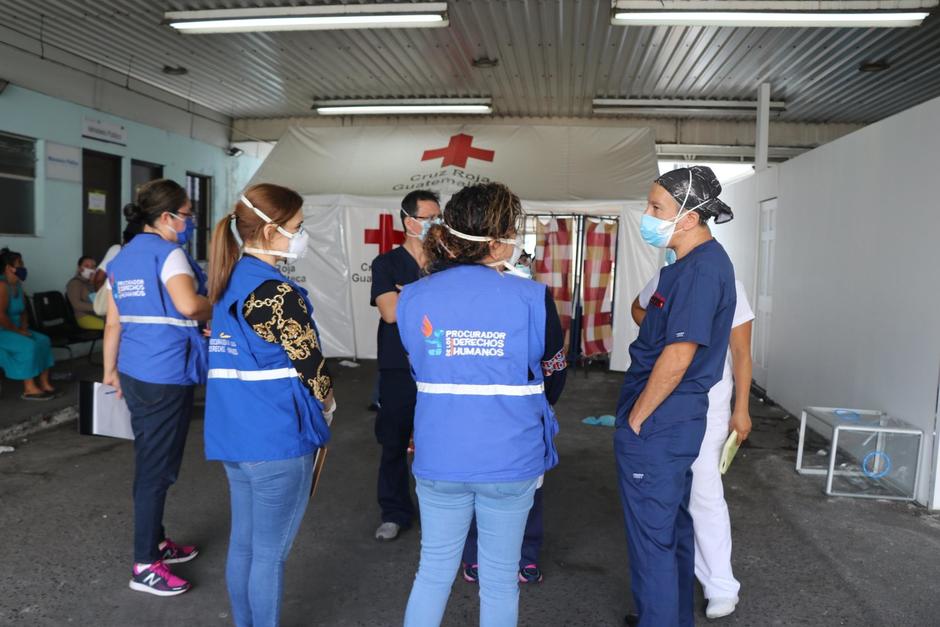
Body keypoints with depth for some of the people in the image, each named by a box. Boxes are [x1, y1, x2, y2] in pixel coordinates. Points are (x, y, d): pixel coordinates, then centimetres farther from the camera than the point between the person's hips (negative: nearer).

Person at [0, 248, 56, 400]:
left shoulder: (18, 285, 10)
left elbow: (23, 310, 18)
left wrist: (24, 328, 3)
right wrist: (18, 331, -17)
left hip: (15, 329, 9)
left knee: (43, 340, -3)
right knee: (29, 346, -25)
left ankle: (44, 383, -5)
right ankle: (29, 389, -20)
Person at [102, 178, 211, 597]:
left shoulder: (121, 259, 12)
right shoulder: (167, 253, -14)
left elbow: (113, 323, 15)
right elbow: (189, 305, -31)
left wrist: (110, 369, 22)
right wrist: (217, 309, -11)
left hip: (134, 373, 9)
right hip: (166, 376, -9)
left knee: (150, 461, 19)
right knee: (157, 467, 0)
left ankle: (155, 542, 33)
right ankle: (145, 566, 9)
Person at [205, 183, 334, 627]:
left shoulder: (228, 284, 9)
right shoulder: (277, 292, -19)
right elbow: (311, 364, -17)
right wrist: (325, 405, 3)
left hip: (233, 431, 9)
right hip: (277, 437, -9)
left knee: (243, 541, 19)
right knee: (270, 552, 6)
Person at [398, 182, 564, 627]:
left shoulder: (415, 297, -5)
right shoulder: (530, 297, -13)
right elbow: (551, 356, 5)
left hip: (439, 458, 2)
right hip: (510, 459, -2)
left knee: (434, 571, 19)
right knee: (500, 578, 16)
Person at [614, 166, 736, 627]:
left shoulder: (701, 268, -21)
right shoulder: (697, 262, 11)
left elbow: (678, 356, -26)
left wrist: (635, 419, -16)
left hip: (656, 425, -10)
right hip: (676, 420, 10)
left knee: (651, 538, 3)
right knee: (674, 525, 22)